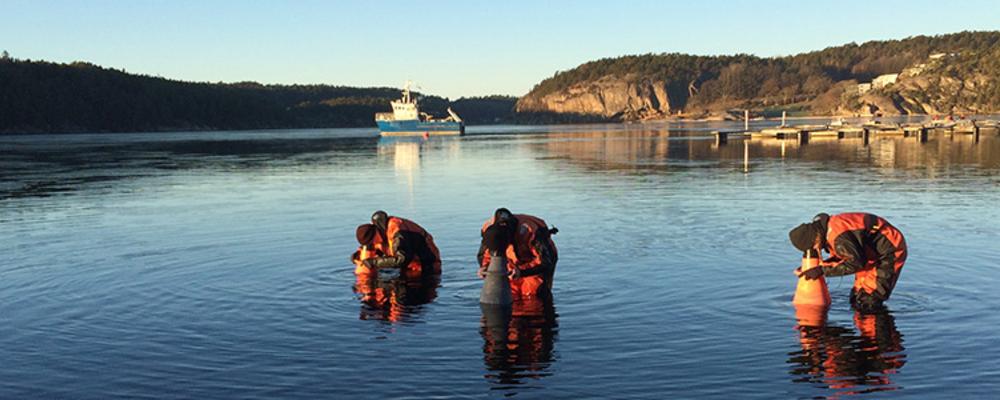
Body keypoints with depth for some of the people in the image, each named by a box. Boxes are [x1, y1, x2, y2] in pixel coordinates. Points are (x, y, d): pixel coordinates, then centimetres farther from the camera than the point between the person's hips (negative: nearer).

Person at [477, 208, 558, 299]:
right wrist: (484, 267, -27)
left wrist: (522, 272, -49)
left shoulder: (527, 231, -40)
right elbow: (483, 253, -4)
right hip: (516, 264, 5)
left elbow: (546, 261, -37)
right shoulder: (489, 229, -24)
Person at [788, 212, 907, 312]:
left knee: (867, 303, -14)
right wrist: (816, 267, -1)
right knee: (856, 299, 11)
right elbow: (842, 255, 12)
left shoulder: (838, 235, -32)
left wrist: (823, 270, -26)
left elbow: (855, 262, -30)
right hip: (874, 253, 10)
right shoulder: (828, 230, 0)